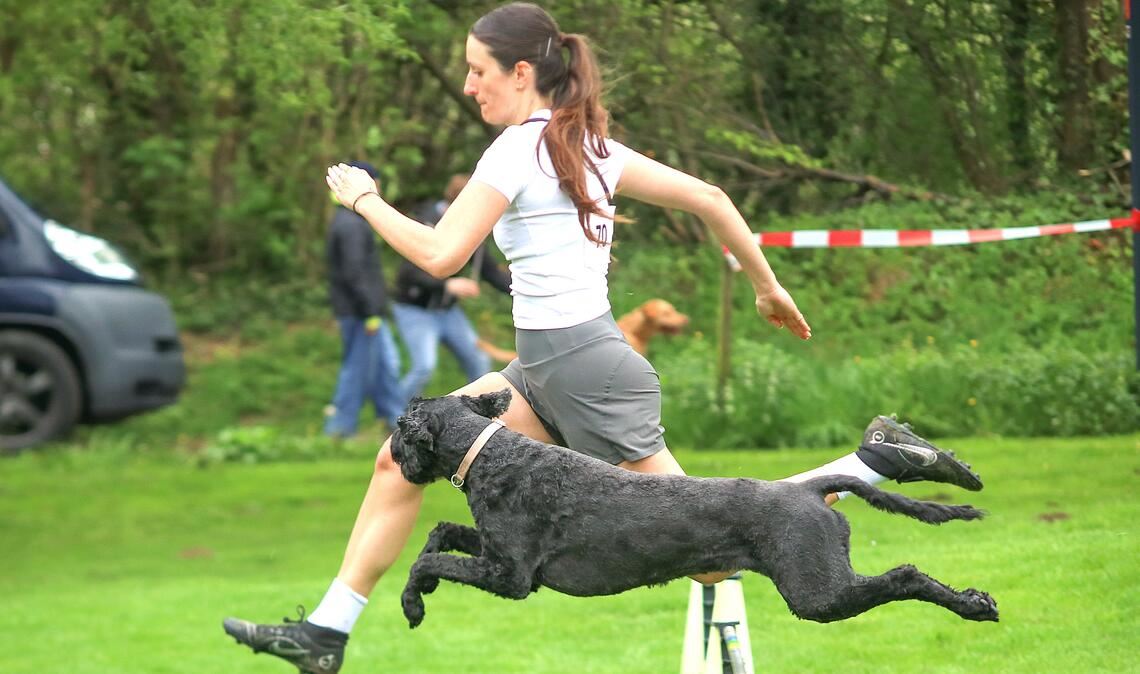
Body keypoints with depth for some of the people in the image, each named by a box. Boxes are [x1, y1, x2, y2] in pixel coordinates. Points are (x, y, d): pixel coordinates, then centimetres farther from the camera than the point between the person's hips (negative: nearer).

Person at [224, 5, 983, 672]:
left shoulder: (519, 148, -13)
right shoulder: (591, 146, 11)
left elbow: (441, 255, -18)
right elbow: (707, 197, 10)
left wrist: (364, 198, -3)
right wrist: (768, 287, 19)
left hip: (583, 370, -10)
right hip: (546, 370, 10)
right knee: (402, 459, 6)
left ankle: (872, 464, -3)